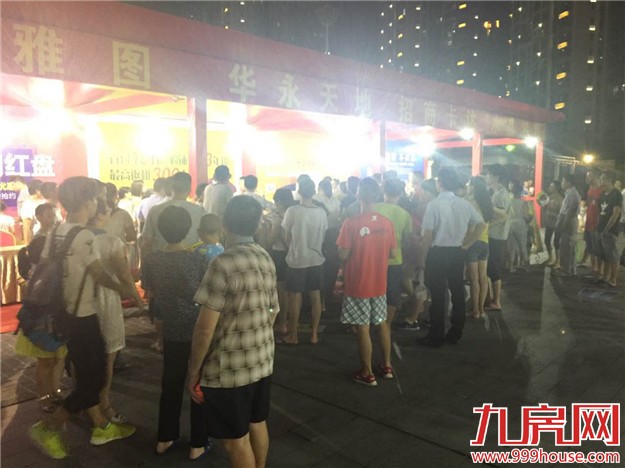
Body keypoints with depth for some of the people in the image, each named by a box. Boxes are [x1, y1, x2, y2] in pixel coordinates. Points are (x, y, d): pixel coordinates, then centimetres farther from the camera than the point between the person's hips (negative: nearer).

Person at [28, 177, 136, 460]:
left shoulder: (55, 233, 4)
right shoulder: (83, 236, -20)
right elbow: (100, 276, -17)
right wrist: (126, 291, -3)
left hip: (65, 314, 9)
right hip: (82, 317, -9)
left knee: (87, 374, 18)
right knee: (92, 379, 5)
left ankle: (101, 428, 30)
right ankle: (47, 428, 15)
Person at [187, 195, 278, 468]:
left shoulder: (223, 264, -20)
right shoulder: (267, 259, 3)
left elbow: (205, 328, -20)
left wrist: (193, 372, -8)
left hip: (229, 369, -7)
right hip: (263, 361, 7)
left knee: (236, 439, 9)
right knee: (257, 424, 23)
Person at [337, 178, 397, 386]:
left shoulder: (351, 223, -17)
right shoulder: (387, 223, -4)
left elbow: (343, 254, -16)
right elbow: (393, 254, 2)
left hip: (358, 284, -5)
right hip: (379, 283, 5)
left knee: (362, 328, 6)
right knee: (382, 323, 19)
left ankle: (367, 373, 16)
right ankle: (386, 366, 31)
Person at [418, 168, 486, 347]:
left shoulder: (434, 204, -15)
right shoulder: (464, 204, 2)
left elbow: (428, 235, -18)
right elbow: (481, 224, 8)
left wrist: (425, 251, 0)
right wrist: (466, 244, 12)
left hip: (438, 253, -5)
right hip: (457, 253, 5)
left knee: (438, 296, 3)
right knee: (458, 293, 14)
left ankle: (436, 337, 12)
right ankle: (455, 334, 25)